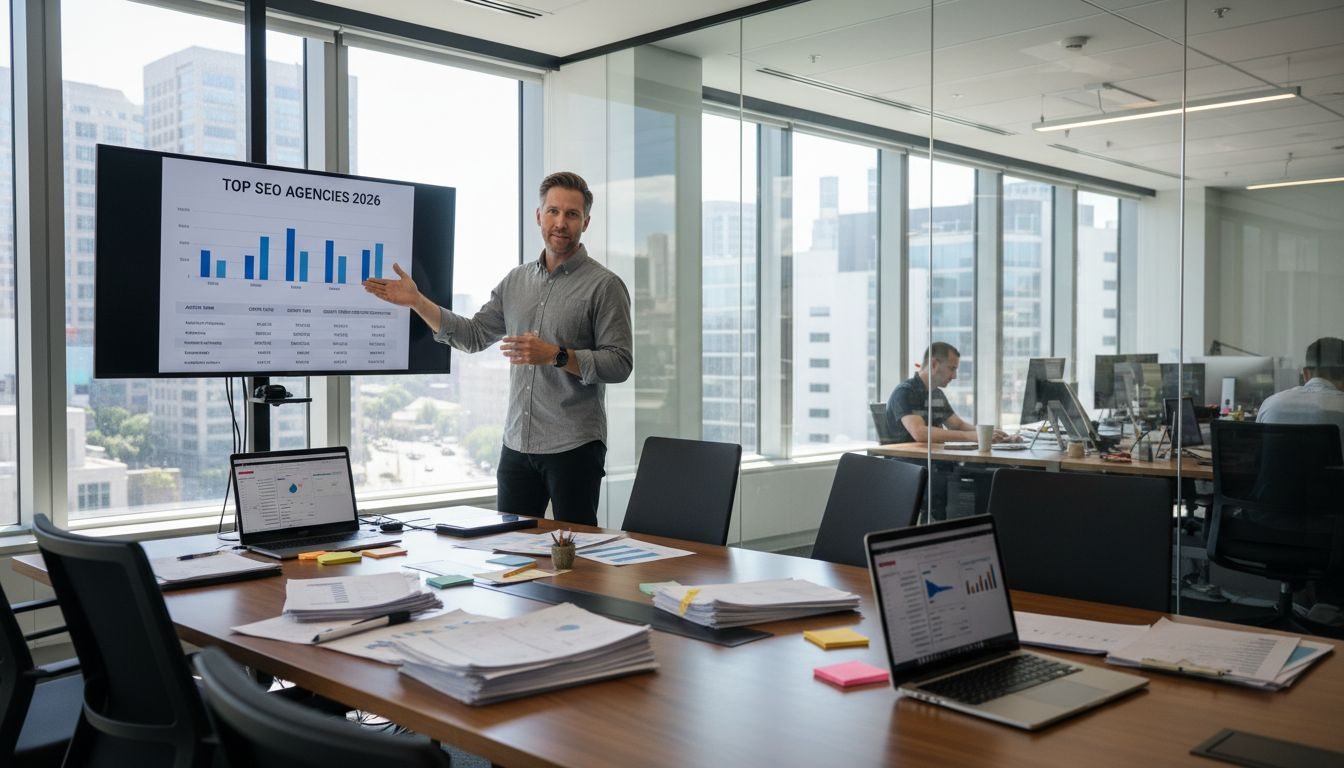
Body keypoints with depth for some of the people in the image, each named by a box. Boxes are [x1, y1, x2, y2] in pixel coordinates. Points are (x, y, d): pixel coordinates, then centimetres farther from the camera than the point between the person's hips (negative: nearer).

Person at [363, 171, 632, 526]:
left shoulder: (604, 285, -5)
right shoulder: (516, 280, 13)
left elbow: (619, 364, -11)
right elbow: (473, 335, 14)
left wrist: (556, 355, -22)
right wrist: (416, 300, 6)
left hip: (574, 447, -5)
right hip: (517, 444, 5)